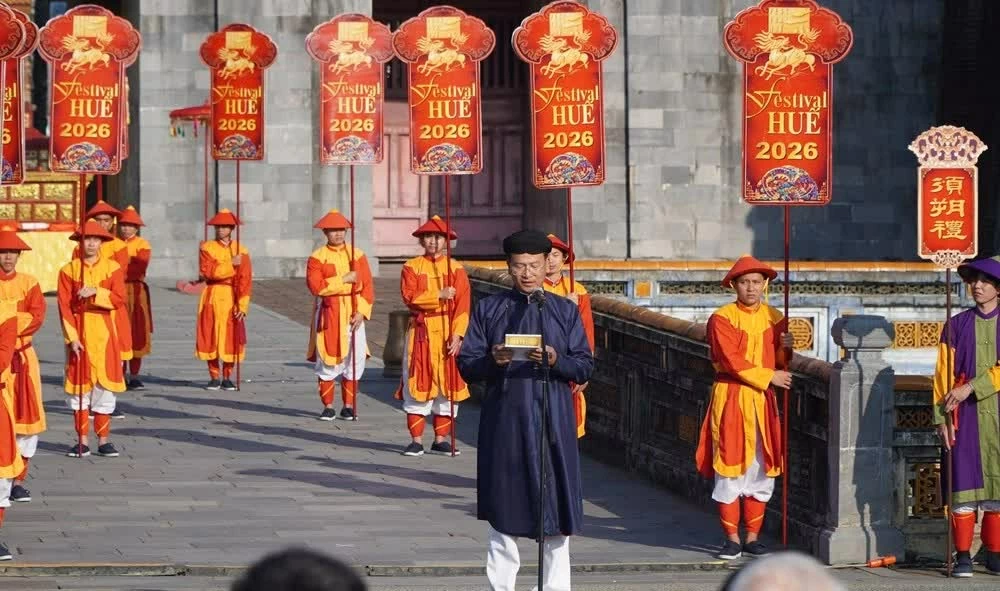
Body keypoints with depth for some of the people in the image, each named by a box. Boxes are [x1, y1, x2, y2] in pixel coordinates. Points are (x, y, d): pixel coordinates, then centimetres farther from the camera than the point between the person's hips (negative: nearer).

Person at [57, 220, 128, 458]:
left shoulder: (113, 268, 3)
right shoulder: (69, 270, 1)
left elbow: (119, 298, -7)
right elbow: (64, 306, -4)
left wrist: (96, 292, -22)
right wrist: (72, 338, -12)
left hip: (104, 332, 0)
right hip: (78, 332, 0)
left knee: (105, 383, 0)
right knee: (79, 384, 1)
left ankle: (104, 439, 7)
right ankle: (82, 441, 6)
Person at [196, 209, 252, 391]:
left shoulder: (241, 251, 5)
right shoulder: (207, 248, 3)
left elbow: (245, 280, -1)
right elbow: (208, 271, -13)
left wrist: (243, 305, -10)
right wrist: (231, 264, -18)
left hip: (232, 299, 0)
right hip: (212, 298, 0)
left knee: (232, 338, 0)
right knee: (211, 337, 0)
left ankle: (227, 377, 9)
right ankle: (214, 377, 9)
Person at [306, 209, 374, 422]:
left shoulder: (357, 255, 8)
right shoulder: (317, 257, 1)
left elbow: (367, 286, 3)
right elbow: (315, 286, -13)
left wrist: (361, 312, -9)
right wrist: (344, 280, -15)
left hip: (353, 314, 2)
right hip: (328, 314, -2)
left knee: (354, 359, 0)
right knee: (327, 360, -2)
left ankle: (349, 406, 9)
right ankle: (328, 407, 7)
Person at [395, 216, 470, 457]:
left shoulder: (456, 269, 6)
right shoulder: (411, 267, 4)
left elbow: (463, 305, -2)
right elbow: (409, 296, -10)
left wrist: (457, 335, -12)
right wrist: (439, 295, -16)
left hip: (448, 333, 1)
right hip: (421, 331, -1)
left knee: (447, 385, 3)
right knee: (418, 385, -3)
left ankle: (441, 439, 11)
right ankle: (416, 440, 1)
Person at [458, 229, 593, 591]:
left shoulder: (566, 311, 7)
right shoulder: (488, 310, 6)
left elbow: (586, 367, 3)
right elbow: (467, 366, 3)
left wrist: (556, 361, -16)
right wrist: (493, 361, -17)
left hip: (552, 421, 0)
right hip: (505, 421, 0)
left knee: (556, 506, 3)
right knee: (504, 513, 4)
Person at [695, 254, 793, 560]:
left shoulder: (774, 318, 9)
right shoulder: (722, 318, -4)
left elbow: (781, 364, 15)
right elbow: (731, 360, -13)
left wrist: (786, 349, -7)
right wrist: (769, 376, -13)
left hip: (762, 401, 4)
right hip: (730, 399, -4)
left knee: (761, 469, 4)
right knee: (729, 469, -4)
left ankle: (752, 537, 11)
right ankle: (732, 539, 2)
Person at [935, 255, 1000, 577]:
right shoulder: (956, 325, 7)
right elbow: (944, 374, 3)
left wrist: (971, 387, -16)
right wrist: (942, 417, -5)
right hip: (965, 416, 0)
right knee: (964, 481, -4)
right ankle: (963, 555, -2)